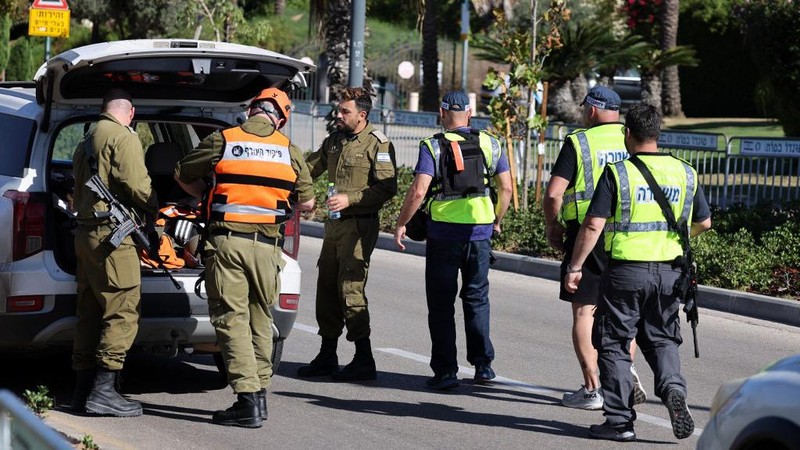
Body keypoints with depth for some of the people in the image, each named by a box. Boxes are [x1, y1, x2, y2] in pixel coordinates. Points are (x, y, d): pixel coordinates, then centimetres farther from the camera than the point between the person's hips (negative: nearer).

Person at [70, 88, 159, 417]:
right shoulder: (123, 137, -9)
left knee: (90, 312, 11)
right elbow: (135, 184, -18)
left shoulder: (87, 141, 21)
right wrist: (156, 210, 0)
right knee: (123, 311, -9)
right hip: (110, 234, -10)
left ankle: (83, 391, 12)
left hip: (85, 232, 10)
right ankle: (103, 391, -14)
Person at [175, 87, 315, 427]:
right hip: (266, 246, 3)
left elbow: (183, 175, 12)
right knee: (261, 319, 16)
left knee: (232, 319, -2)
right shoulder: (289, 150, 7)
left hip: (226, 241, -3)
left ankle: (247, 401, -9)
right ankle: (260, 391, 21)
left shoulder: (222, 141, 1)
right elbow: (307, 202, 13)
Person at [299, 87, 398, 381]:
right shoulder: (334, 141, 14)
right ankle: (327, 356, 20)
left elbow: (387, 188, -15)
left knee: (351, 288, -12)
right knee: (327, 287, 11)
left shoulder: (378, 144, -9)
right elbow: (309, 168, 24)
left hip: (360, 225, -8)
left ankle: (364, 360, -7)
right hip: (335, 223, 8)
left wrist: (350, 198, -21)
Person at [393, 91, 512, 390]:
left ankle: (445, 370, 2)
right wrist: (497, 221, 21)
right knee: (476, 298, 16)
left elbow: (418, 191, -15)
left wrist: (401, 224, -4)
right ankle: (483, 364, 13)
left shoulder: (433, 146, -7)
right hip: (479, 231, 3)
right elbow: (506, 188, 7)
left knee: (441, 302, 4)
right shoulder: (489, 144, 4)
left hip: (443, 231, -3)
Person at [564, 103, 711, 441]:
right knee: (661, 339, 18)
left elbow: (593, 226, -13)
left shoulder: (617, 173, -10)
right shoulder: (684, 173, 4)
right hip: (670, 271, 4)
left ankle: (620, 421, 7)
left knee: (613, 344, 8)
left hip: (626, 270, -4)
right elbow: (704, 222, 14)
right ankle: (673, 388, -10)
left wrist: (575, 267, -6)